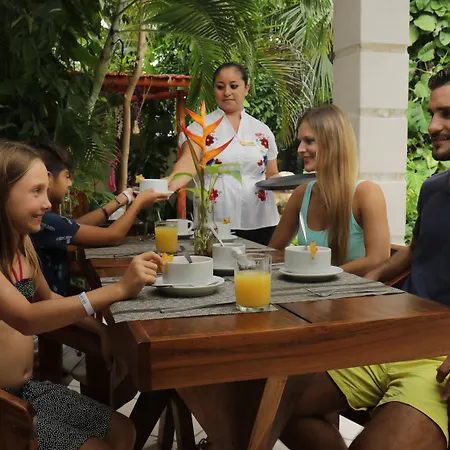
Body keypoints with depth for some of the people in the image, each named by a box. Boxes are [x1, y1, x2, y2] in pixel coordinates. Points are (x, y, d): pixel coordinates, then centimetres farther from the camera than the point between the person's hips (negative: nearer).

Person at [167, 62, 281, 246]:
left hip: (260, 223, 3)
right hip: (215, 224, -3)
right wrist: (171, 182, -38)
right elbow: (189, 161, -17)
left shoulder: (262, 131, 11)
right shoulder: (201, 127, 1)